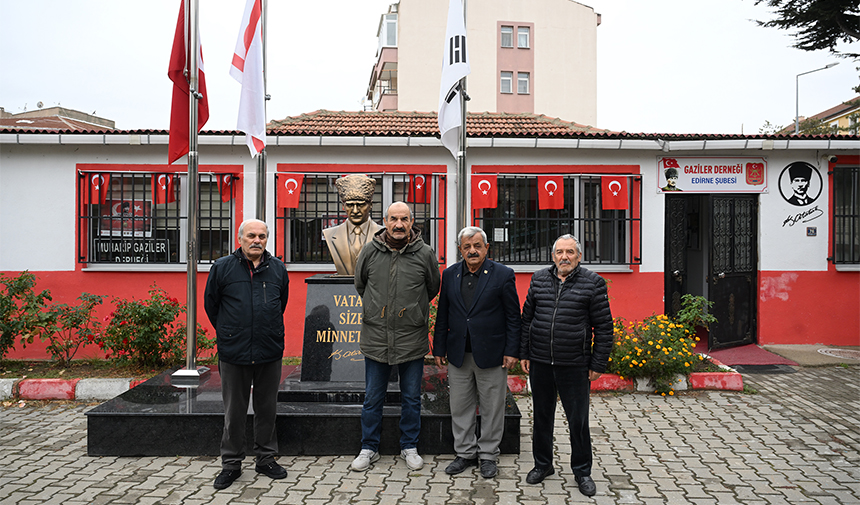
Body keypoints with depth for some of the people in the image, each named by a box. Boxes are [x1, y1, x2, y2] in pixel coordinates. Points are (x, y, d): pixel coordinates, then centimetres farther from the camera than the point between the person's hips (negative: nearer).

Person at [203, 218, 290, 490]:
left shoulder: (277, 269, 6)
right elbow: (210, 304, 9)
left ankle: (266, 458, 27)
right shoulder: (222, 268, -1)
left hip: (270, 353, 2)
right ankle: (231, 463, 22)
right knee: (234, 412, 9)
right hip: (234, 353, -2)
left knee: (267, 408, 12)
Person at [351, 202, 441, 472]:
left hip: (412, 340, -1)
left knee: (412, 398, 12)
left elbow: (432, 289, 11)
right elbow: (360, 284, 16)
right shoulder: (370, 251, -1)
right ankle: (369, 448, 27)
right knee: (372, 398, 11)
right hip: (376, 337, 1)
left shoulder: (425, 253, -5)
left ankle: (409, 447, 29)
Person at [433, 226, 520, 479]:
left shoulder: (503, 275, -5)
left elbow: (513, 316, -4)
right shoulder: (450, 274, 6)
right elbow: (442, 314, 11)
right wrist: (439, 348, 9)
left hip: (491, 354, -3)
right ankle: (465, 453, 27)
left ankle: (488, 455, 23)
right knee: (460, 408, 11)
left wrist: (512, 351, -8)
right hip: (458, 355, 4)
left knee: (491, 408, 7)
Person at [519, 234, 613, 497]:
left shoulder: (593, 283, -3)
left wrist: (598, 364, -4)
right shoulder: (539, 279, 6)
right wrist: (524, 354, 7)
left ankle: (582, 471, 25)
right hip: (540, 363, 3)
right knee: (541, 416, 15)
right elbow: (527, 318, 11)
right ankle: (542, 464, 32)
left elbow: (603, 327, -2)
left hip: (574, 366, -3)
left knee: (578, 420, 6)